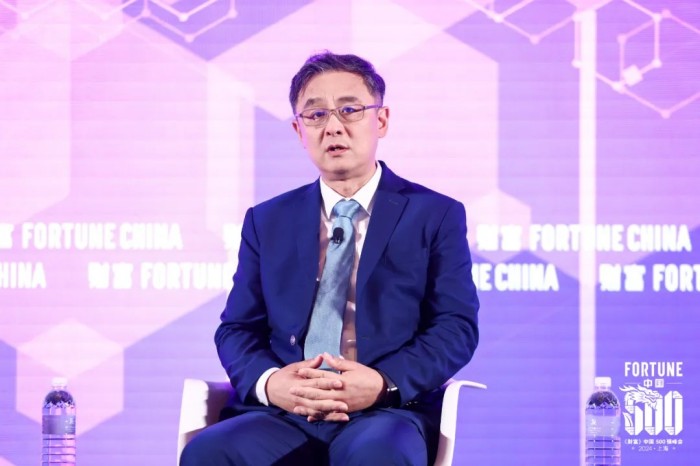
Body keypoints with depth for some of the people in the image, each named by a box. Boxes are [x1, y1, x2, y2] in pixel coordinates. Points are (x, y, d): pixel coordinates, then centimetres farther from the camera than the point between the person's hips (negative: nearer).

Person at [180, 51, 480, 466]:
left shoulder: (436, 215, 12)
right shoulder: (267, 222, 20)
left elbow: (457, 327, 3)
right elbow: (238, 328, 15)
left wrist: (383, 383, -15)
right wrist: (269, 381, -9)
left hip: (388, 414, -3)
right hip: (284, 416, 3)